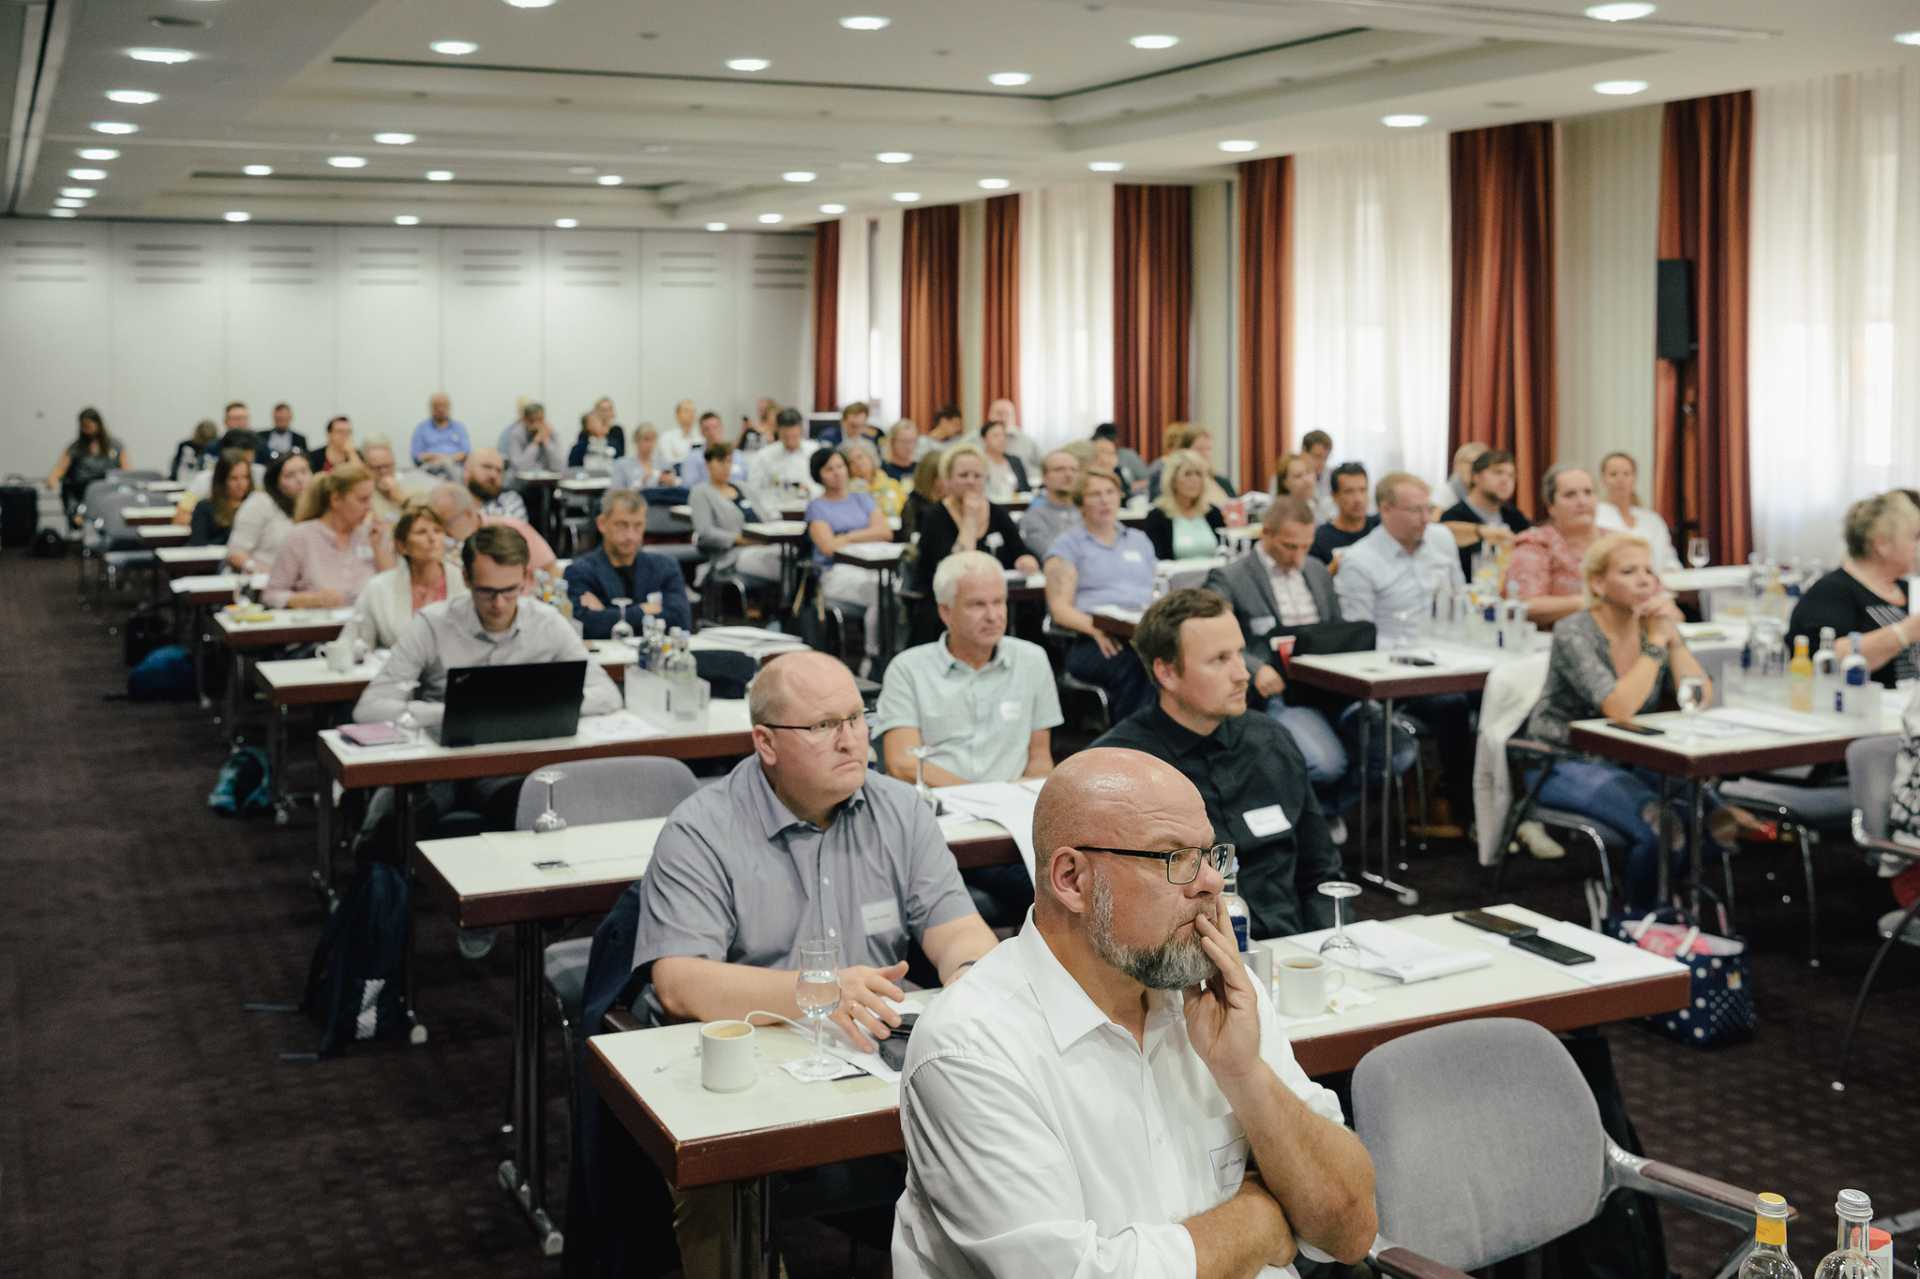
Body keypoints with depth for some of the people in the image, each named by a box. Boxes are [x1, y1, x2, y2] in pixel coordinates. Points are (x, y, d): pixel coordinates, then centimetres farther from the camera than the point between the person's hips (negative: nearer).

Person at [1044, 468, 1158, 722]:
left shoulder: (1138, 540, 29)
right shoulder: (1068, 544, 14)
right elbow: (1059, 609, 3)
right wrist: (1096, 628, -18)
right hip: (1091, 641, -4)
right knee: (1138, 661, -39)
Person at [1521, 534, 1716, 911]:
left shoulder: (1654, 625, 1)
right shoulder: (1575, 633, -17)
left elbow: (1701, 699, -9)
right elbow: (1620, 707, -30)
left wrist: (1672, 635, -17)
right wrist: (1656, 640, -24)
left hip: (1632, 760, 6)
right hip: (1566, 763, -6)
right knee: (1657, 824, -28)